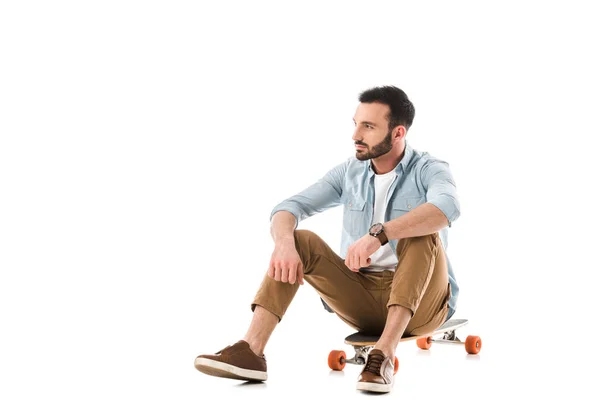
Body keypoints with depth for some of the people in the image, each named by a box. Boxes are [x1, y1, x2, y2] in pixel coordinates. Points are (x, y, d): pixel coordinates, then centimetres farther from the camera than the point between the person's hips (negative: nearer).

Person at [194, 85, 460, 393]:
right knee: (299, 240, -15)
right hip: (363, 297, 4)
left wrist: (378, 234, -47)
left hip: (420, 300, -4)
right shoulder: (349, 172, 5)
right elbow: (287, 209, -5)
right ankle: (250, 351, -30)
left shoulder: (430, 170, -9)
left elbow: (447, 207, -34)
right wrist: (285, 243, -30)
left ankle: (384, 354, -42)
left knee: (422, 234, -31)